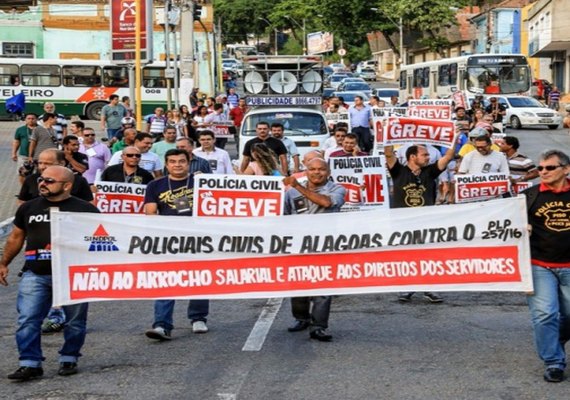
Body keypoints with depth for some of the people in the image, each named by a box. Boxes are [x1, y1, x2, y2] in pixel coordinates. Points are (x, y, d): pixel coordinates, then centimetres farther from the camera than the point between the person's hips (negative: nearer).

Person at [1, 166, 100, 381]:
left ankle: (69, 359, 22)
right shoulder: (28, 208, 13)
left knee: (75, 322, 7)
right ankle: (30, 363, -1)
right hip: (35, 274, 2)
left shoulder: (85, 209, 0)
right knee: (27, 321, -6)